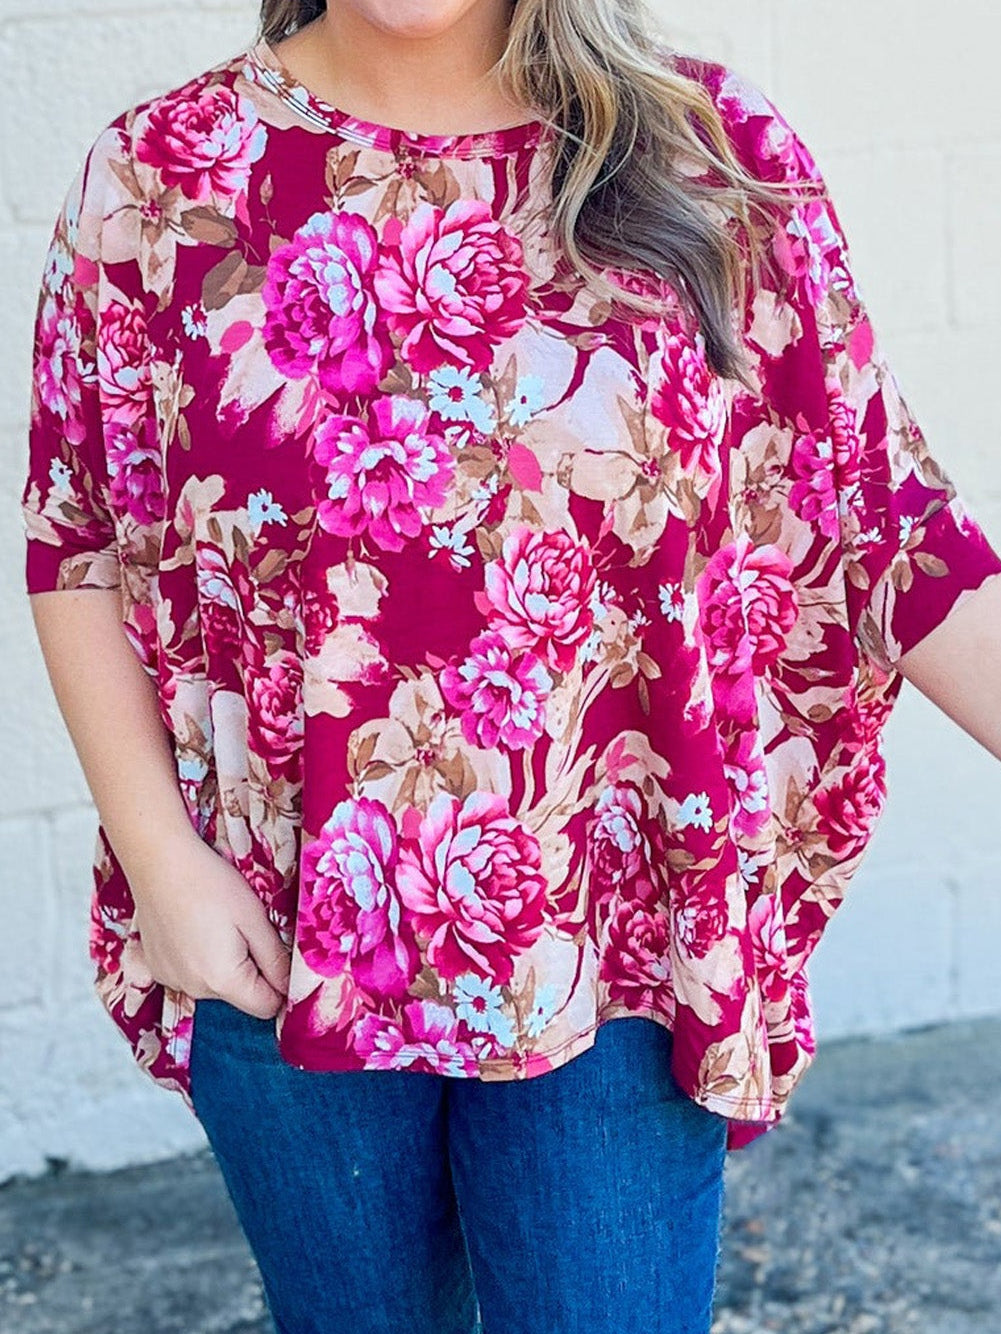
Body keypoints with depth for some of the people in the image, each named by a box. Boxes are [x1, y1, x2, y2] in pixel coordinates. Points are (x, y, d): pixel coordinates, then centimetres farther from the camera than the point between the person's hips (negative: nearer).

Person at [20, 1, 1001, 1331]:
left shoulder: (713, 153, -3)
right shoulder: (162, 173, -2)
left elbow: (886, 514, -4)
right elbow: (76, 547, 0)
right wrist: (163, 860, -7)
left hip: (613, 951, -1)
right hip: (281, 947, 1)